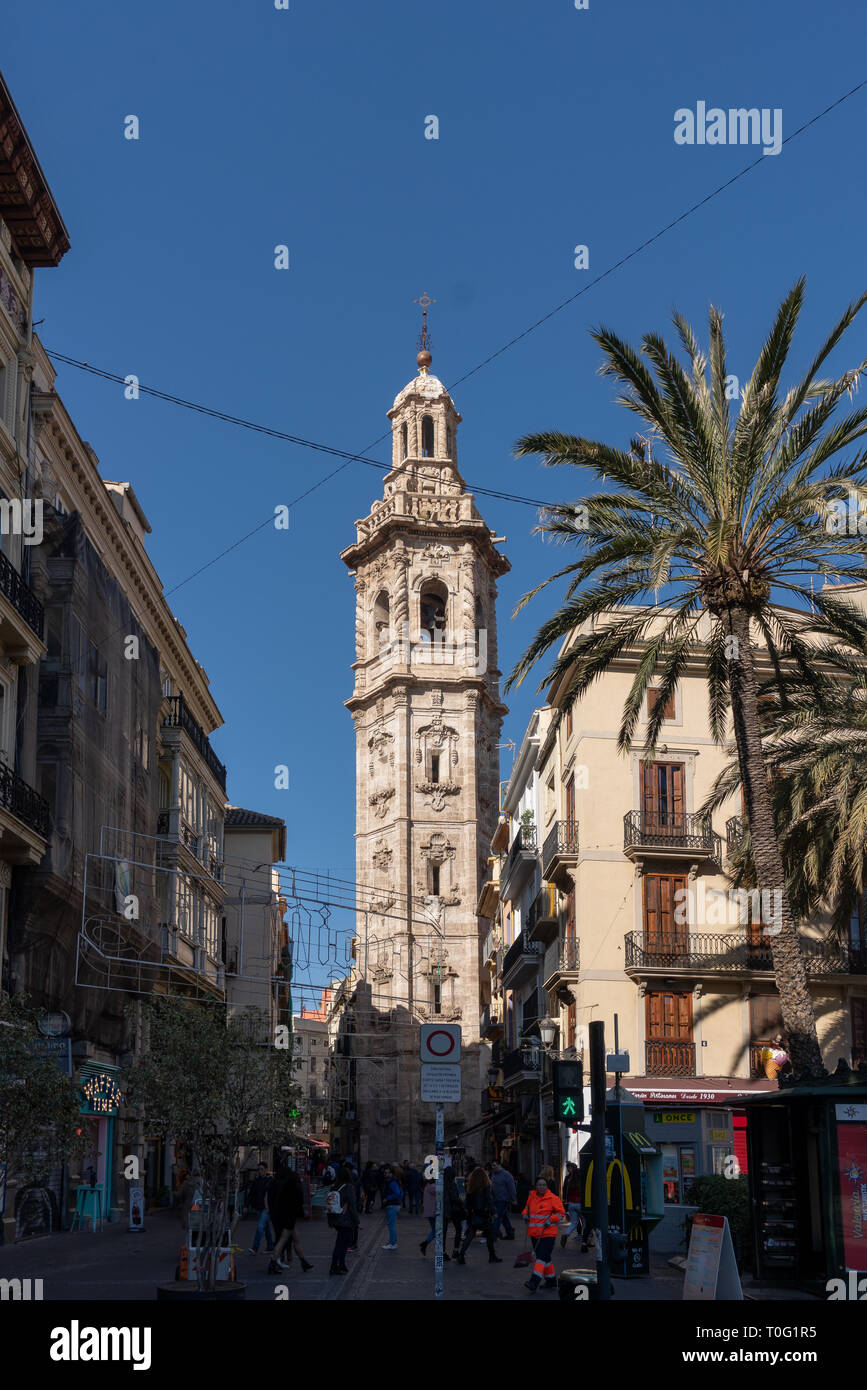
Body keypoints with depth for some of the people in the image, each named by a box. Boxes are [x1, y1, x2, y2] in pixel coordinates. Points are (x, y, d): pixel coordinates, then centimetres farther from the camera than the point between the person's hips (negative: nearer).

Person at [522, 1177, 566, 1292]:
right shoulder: (531, 1197, 10)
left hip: (548, 1234, -7)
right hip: (534, 1233, 7)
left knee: (542, 1257, -15)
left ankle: (534, 1282, -25)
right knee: (544, 1257, 14)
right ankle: (551, 1281, 27)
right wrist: (525, 1214, 6)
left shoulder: (553, 1198, -6)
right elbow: (527, 1208, 27)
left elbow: (561, 1213, -2)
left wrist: (551, 1219, -14)